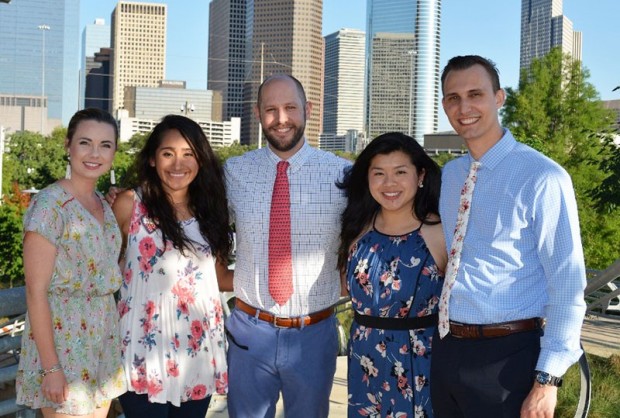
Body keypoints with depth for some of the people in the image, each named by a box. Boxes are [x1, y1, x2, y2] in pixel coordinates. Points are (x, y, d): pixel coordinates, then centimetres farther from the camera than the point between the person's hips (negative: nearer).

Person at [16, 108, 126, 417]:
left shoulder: (103, 204, 8)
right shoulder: (49, 205, -15)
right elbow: (36, 291, -17)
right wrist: (51, 368, -19)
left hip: (104, 340, 7)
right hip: (62, 341, -7)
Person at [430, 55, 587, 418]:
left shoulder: (542, 178, -13)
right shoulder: (448, 176, 8)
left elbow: (568, 284, -14)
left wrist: (548, 379, -15)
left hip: (508, 357, -6)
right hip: (446, 349, 6)